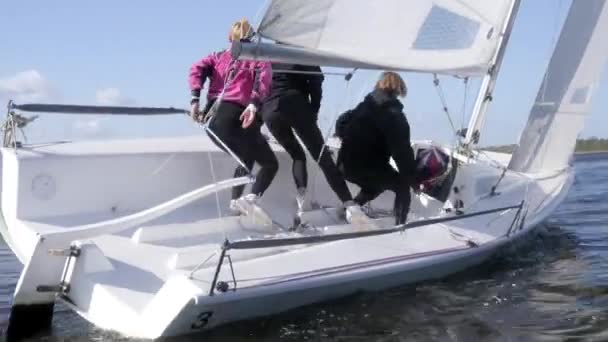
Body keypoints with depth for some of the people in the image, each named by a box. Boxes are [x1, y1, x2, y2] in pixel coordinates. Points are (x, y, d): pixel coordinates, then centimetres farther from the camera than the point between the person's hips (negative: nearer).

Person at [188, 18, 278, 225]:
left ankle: (236, 201, 8)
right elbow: (264, 76, -8)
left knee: (247, 159, 26)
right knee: (270, 163, 6)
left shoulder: (219, 56, 25)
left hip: (213, 117, 5)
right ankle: (252, 198, -22)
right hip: (237, 116, -5)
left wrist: (195, 100, -4)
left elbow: (197, 69, 4)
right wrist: (254, 104, -22)